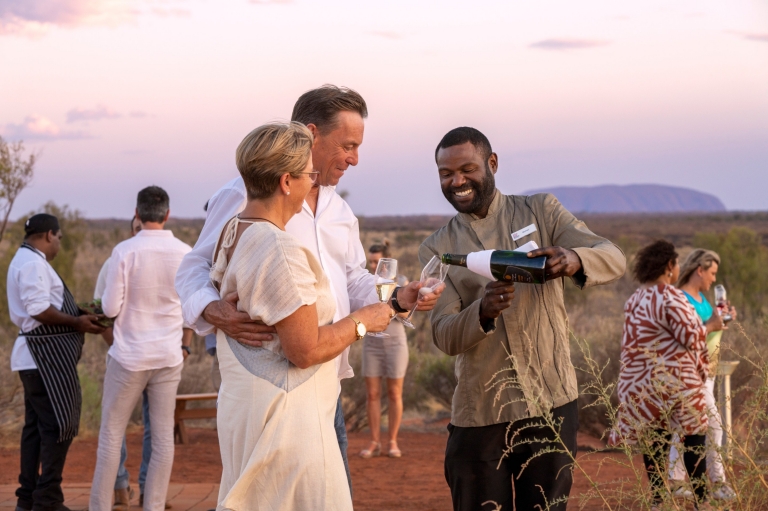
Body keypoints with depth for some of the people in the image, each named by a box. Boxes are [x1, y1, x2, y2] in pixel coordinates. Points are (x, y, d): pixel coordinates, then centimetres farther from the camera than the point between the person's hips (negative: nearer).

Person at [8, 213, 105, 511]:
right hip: (46, 354, -11)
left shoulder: (25, 261, 20)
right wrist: (77, 322, -15)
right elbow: (38, 308, -23)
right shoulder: (33, 263, -14)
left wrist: (77, 317, 12)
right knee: (59, 424, -10)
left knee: (37, 425, 13)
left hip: (39, 354, 11)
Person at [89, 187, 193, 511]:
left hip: (129, 355, -2)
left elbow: (111, 308, -10)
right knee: (163, 436, 6)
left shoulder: (124, 251, -12)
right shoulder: (184, 253, -3)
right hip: (169, 356, 3)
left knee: (111, 433, 7)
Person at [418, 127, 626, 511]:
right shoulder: (436, 249, 4)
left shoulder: (541, 212, 4)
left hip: (550, 403, 0)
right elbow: (444, 338, -5)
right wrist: (482, 312, -27)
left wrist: (575, 259, -31)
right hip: (480, 413, 1)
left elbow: (614, 259, -7)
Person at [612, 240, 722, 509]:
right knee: (694, 438, 3)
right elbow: (690, 336, -15)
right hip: (675, 381, -7)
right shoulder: (669, 297, -15)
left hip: (644, 382, 7)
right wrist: (711, 325, 1)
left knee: (655, 443, 10)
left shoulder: (634, 300, 11)